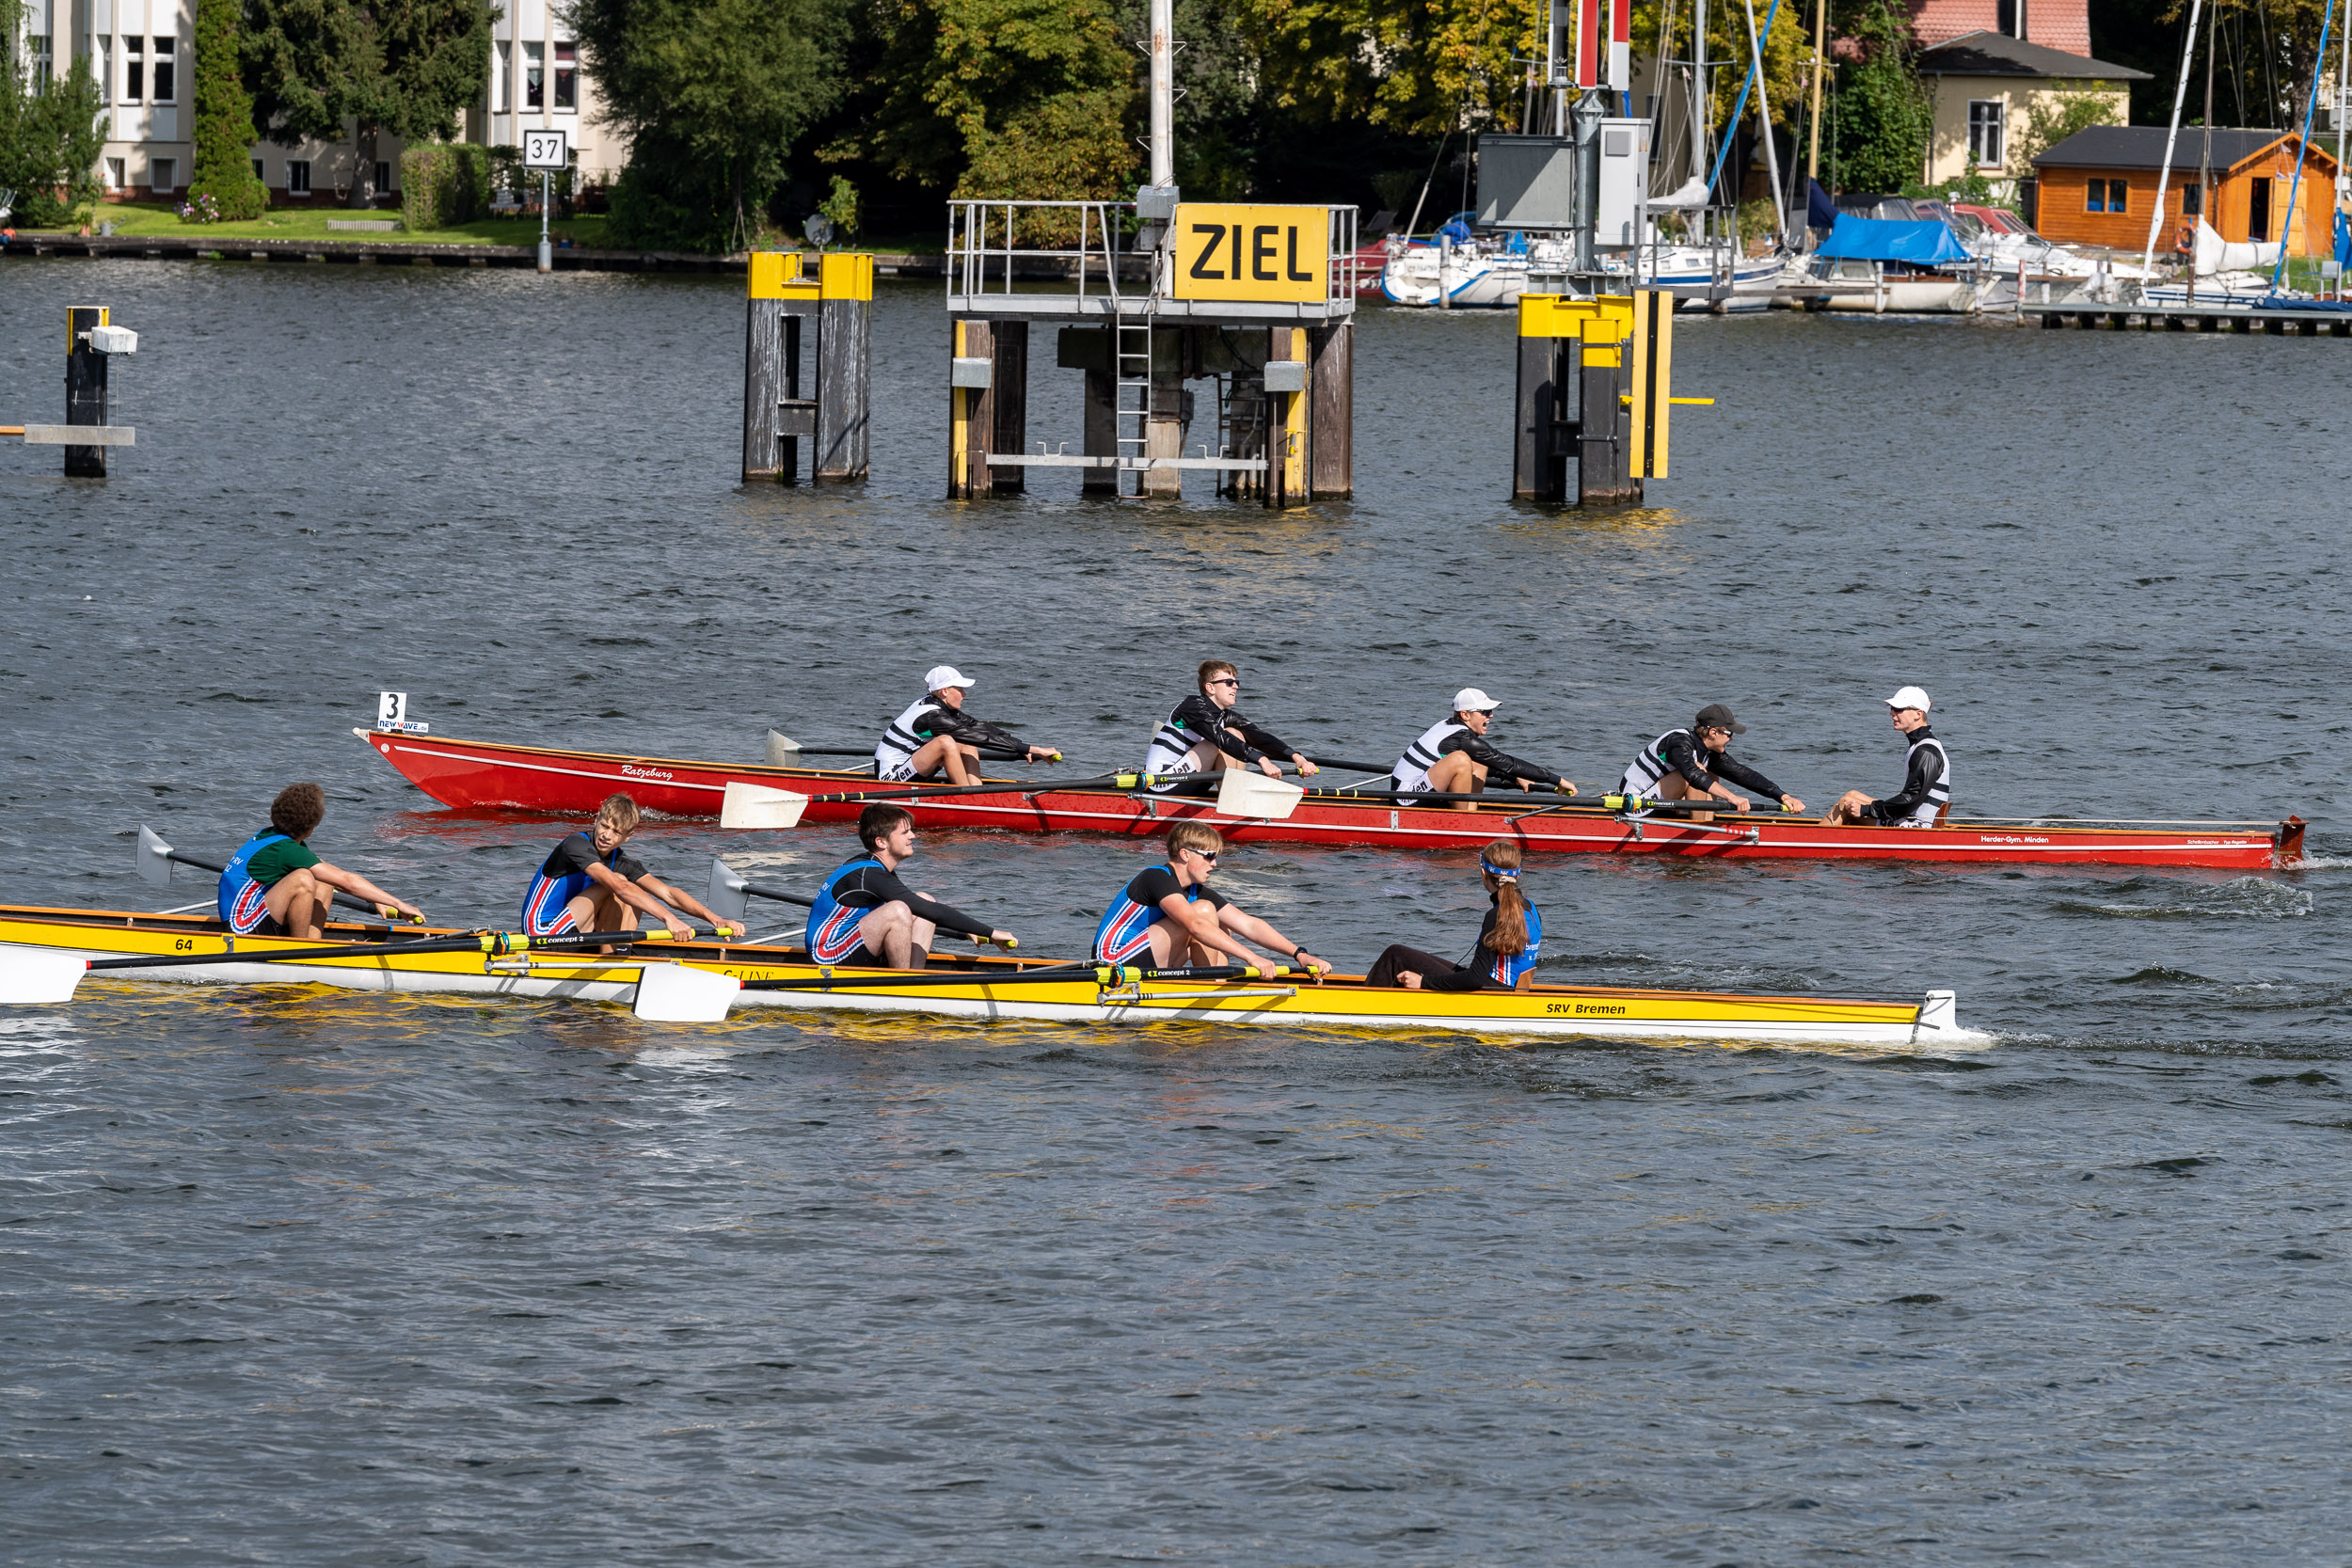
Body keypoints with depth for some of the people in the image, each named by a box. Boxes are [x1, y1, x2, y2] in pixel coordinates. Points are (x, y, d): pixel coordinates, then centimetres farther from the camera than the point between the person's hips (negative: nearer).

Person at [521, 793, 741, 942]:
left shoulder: (622, 862, 4)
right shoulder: (576, 846, -19)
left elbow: (668, 894, -4)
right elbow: (619, 887, -32)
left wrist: (716, 920, -19)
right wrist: (668, 918, -41)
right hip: (541, 933, -8)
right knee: (618, 882, -16)